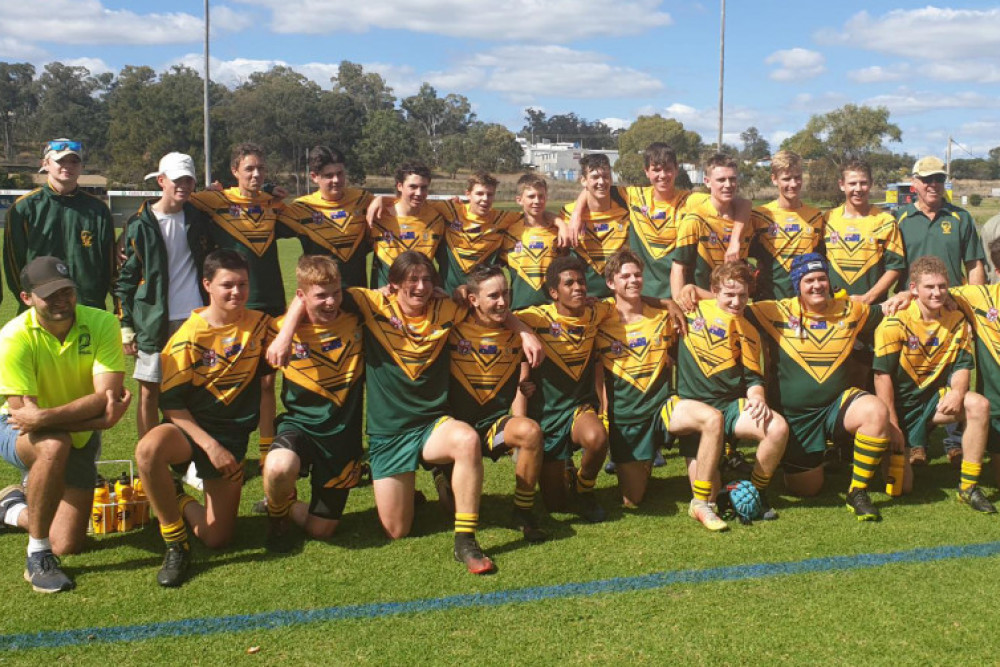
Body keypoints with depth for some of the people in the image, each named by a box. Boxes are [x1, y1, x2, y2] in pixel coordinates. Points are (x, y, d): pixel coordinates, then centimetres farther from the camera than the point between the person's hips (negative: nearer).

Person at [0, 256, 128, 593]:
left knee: (68, 545, 0)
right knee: (54, 446, -40)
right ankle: (37, 557, -23)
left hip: (79, 439, 3)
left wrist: (43, 417, -39)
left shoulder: (102, 324, -21)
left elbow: (106, 396, -29)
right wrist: (97, 417, -35)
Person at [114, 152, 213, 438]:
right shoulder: (140, 224, -2)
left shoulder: (199, 218, 7)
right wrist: (126, 327, -4)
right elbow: (125, 278, 0)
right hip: (155, 322, -2)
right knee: (150, 392, 4)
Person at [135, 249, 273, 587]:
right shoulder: (188, 336, -9)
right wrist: (209, 444, -20)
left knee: (216, 539, -4)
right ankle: (175, 544, -17)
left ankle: (180, 501, 31)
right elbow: (171, 403, -11)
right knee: (148, 449, -39)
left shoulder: (259, 325, 1)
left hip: (233, 435, 2)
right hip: (190, 428, -2)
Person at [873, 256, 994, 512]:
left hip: (934, 398, 4)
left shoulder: (956, 321, 1)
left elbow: (962, 365, 2)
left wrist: (957, 392, -22)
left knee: (979, 405, -26)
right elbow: (883, 375, -15)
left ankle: (969, 486, -16)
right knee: (901, 485, -11)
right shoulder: (895, 323, -14)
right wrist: (891, 423, -18)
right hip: (900, 403, -4)